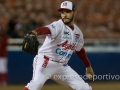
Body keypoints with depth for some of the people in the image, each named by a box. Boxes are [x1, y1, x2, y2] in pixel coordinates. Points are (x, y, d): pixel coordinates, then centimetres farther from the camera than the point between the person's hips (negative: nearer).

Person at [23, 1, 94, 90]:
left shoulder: (78, 32, 9)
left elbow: (80, 50, 26)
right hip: (45, 62, -7)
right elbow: (46, 29, -36)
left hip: (62, 66, 7)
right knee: (37, 83, -32)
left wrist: (88, 66, 34)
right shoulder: (58, 26, -13)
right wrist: (34, 32, -58)